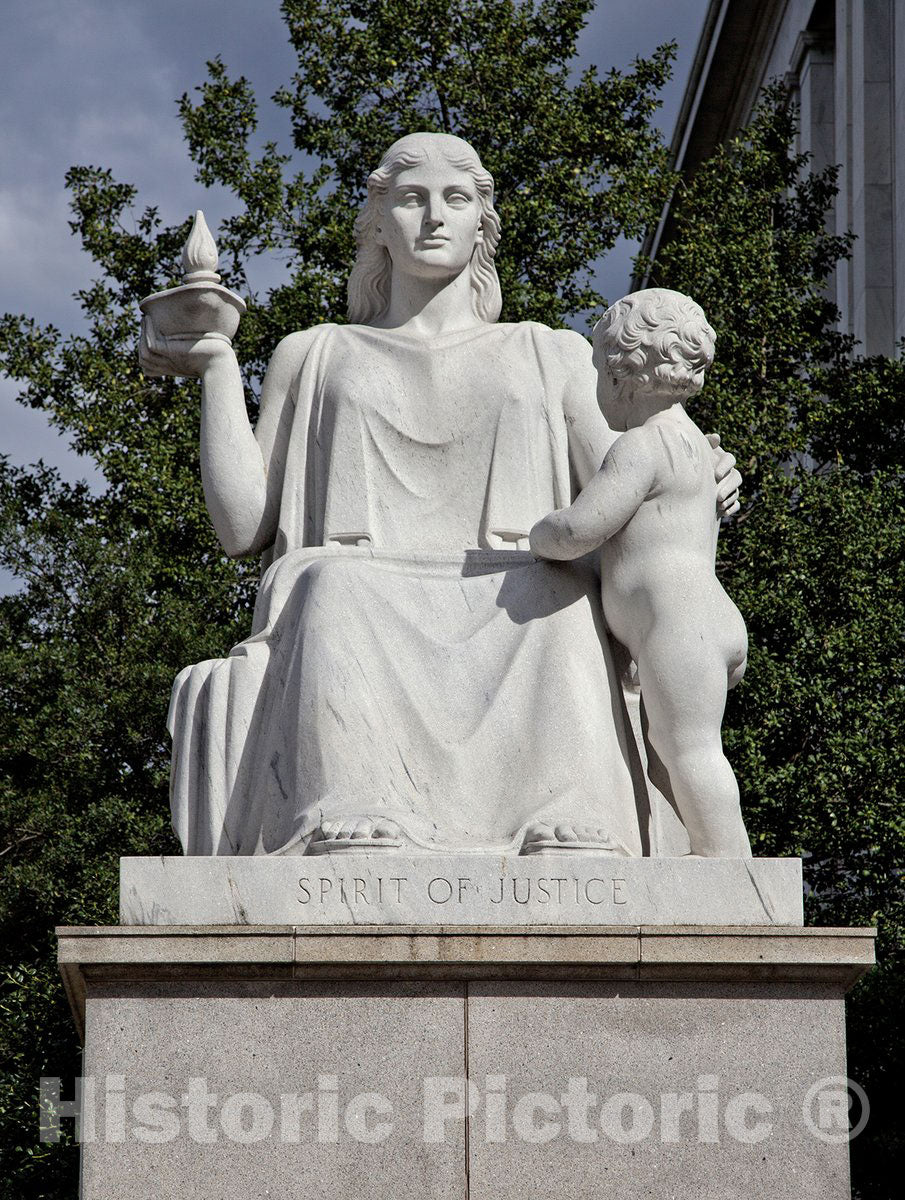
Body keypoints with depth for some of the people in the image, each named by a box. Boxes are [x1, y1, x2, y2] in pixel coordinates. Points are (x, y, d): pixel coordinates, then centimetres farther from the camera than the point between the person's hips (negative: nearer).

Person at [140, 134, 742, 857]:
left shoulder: (552, 356, 28)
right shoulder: (315, 357, 28)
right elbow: (245, 527, 18)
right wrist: (217, 369, 16)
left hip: (517, 620, 1)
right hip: (361, 612, 0)